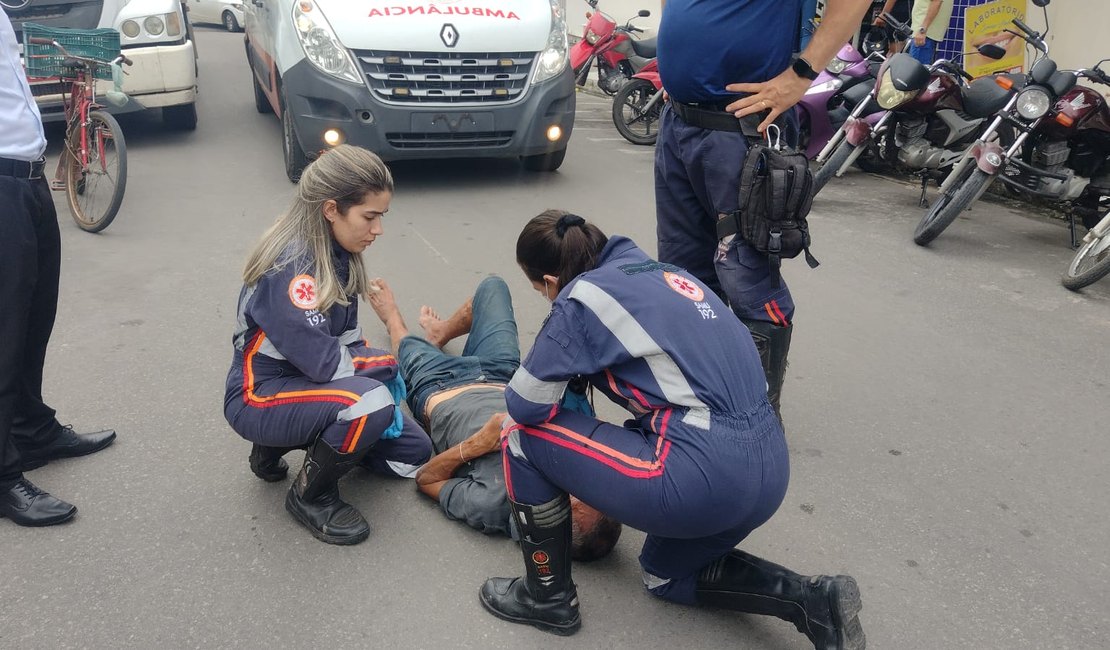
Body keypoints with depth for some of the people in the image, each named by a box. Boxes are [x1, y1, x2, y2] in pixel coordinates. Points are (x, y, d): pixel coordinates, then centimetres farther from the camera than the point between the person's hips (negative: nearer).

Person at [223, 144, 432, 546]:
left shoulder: (336, 253, -1)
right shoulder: (290, 268, -28)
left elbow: (347, 338, 5)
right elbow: (324, 362, -29)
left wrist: (378, 367, -11)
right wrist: (384, 366, -13)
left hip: (307, 380, 9)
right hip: (260, 396, -9)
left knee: (414, 452, 8)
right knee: (371, 402, -35)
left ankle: (278, 444, 16)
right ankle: (310, 496, -8)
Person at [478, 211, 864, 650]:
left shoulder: (584, 293, -7)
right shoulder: (661, 273, 17)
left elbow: (525, 405, -5)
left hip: (705, 475, -9)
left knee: (523, 440, 5)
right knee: (664, 575, 33)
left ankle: (548, 597, 19)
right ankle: (812, 600, 16)